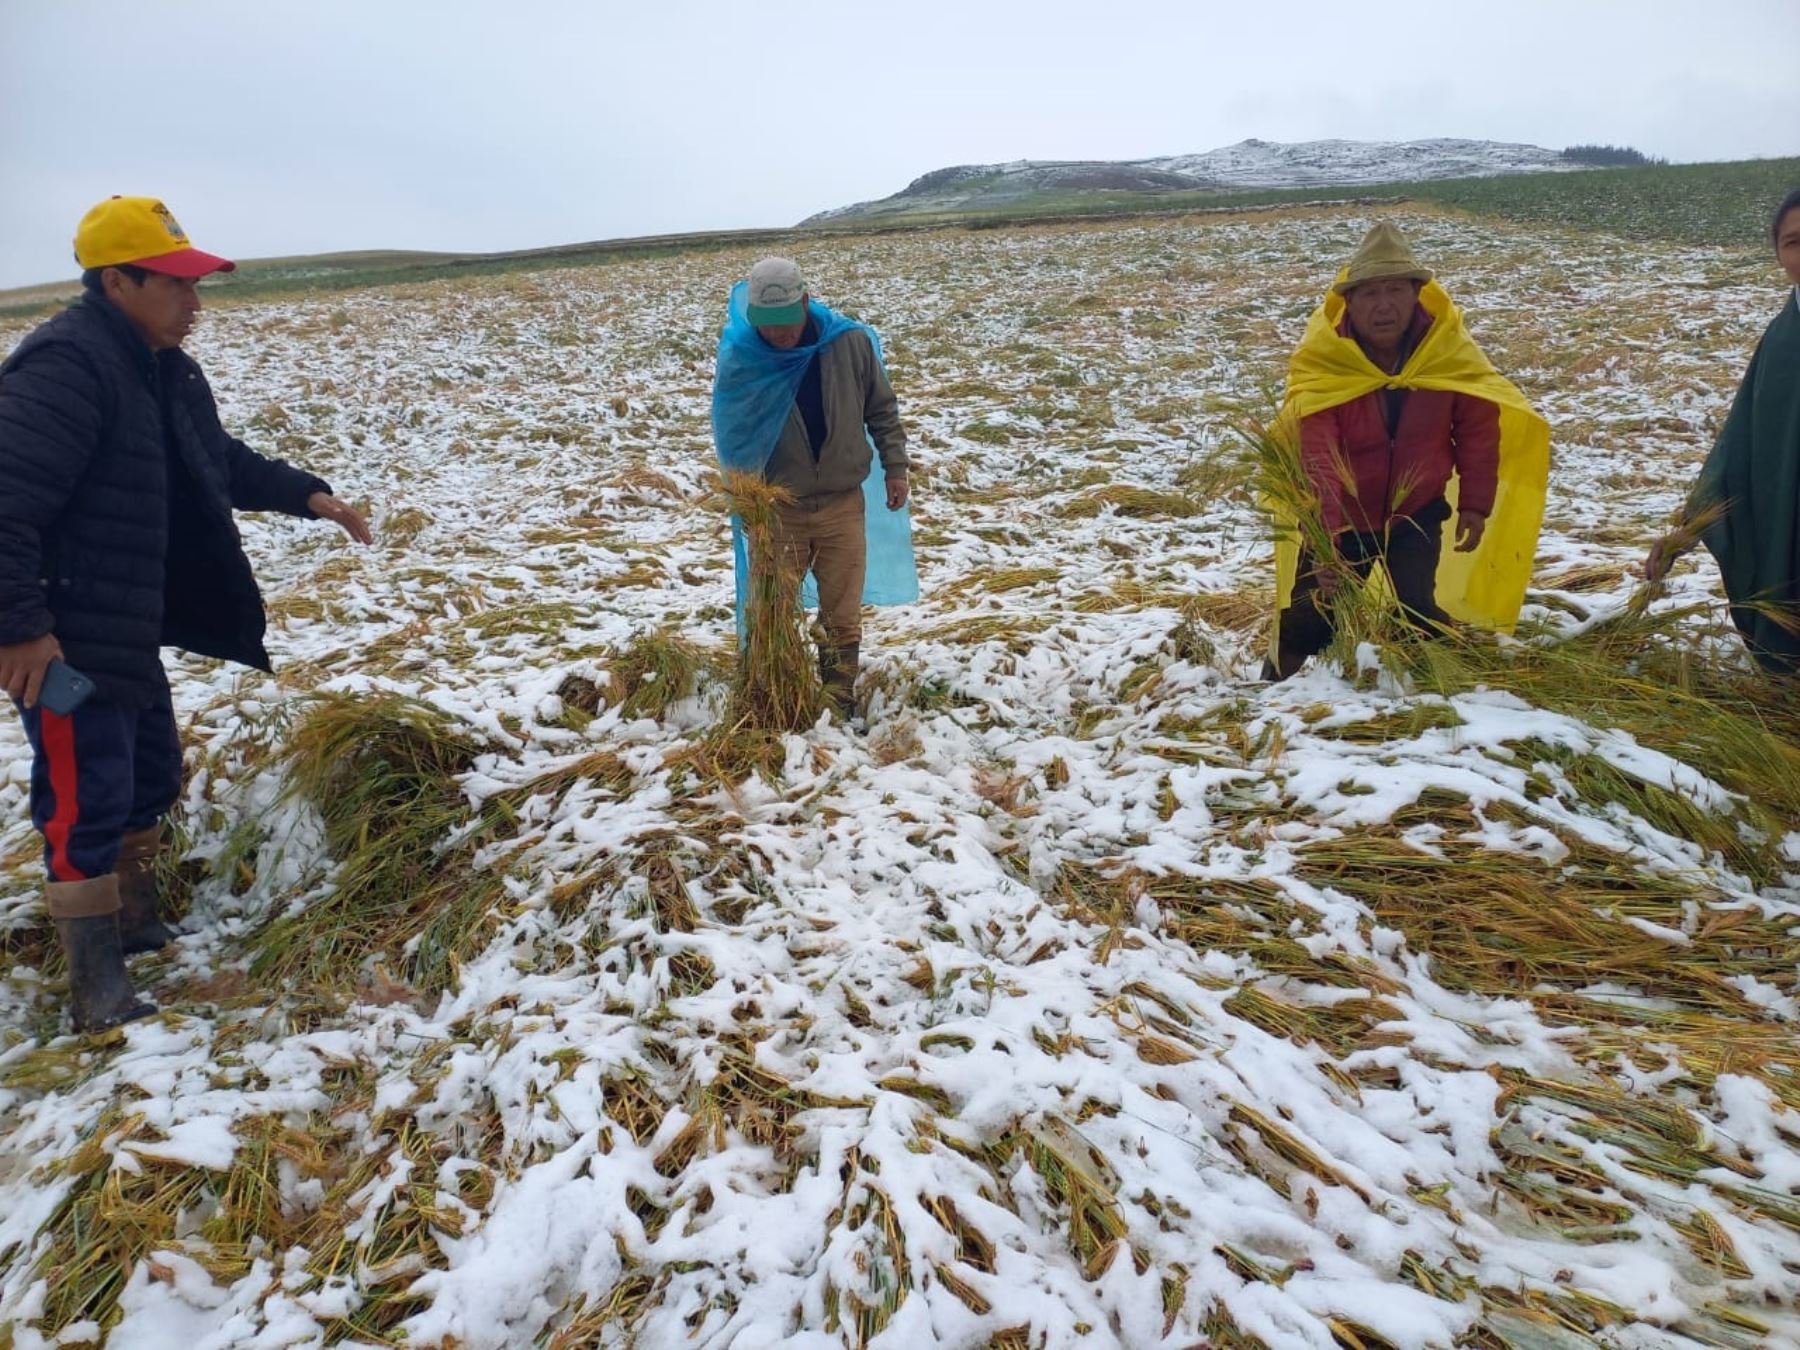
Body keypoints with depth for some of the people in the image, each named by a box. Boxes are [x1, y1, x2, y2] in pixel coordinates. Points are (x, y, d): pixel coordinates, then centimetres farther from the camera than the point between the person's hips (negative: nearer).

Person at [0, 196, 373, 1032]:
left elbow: (218, 461, 26)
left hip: (127, 634, 10)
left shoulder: (163, 368, 11)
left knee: (150, 776, 20)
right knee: (88, 802, -4)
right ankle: (97, 988, 8)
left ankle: (135, 922, 40)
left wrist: (305, 494, 17)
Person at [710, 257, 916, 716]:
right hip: (776, 507, 0)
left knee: (842, 615, 8)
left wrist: (896, 467, 3)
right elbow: (731, 435, -5)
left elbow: (882, 409, 6)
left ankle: (839, 703, 22)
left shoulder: (851, 343, -9)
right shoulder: (741, 358, -13)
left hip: (842, 504, 1)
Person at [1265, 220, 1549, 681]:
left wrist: (1475, 503, -4)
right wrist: (1325, 539, -44)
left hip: (1416, 513, 1)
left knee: (1417, 608, -14)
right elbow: (1315, 460, -35)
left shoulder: (1449, 349, -16)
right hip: (1341, 518, -1)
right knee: (1310, 617, 0)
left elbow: (1478, 427, -2)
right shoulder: (1320, 363, -25)